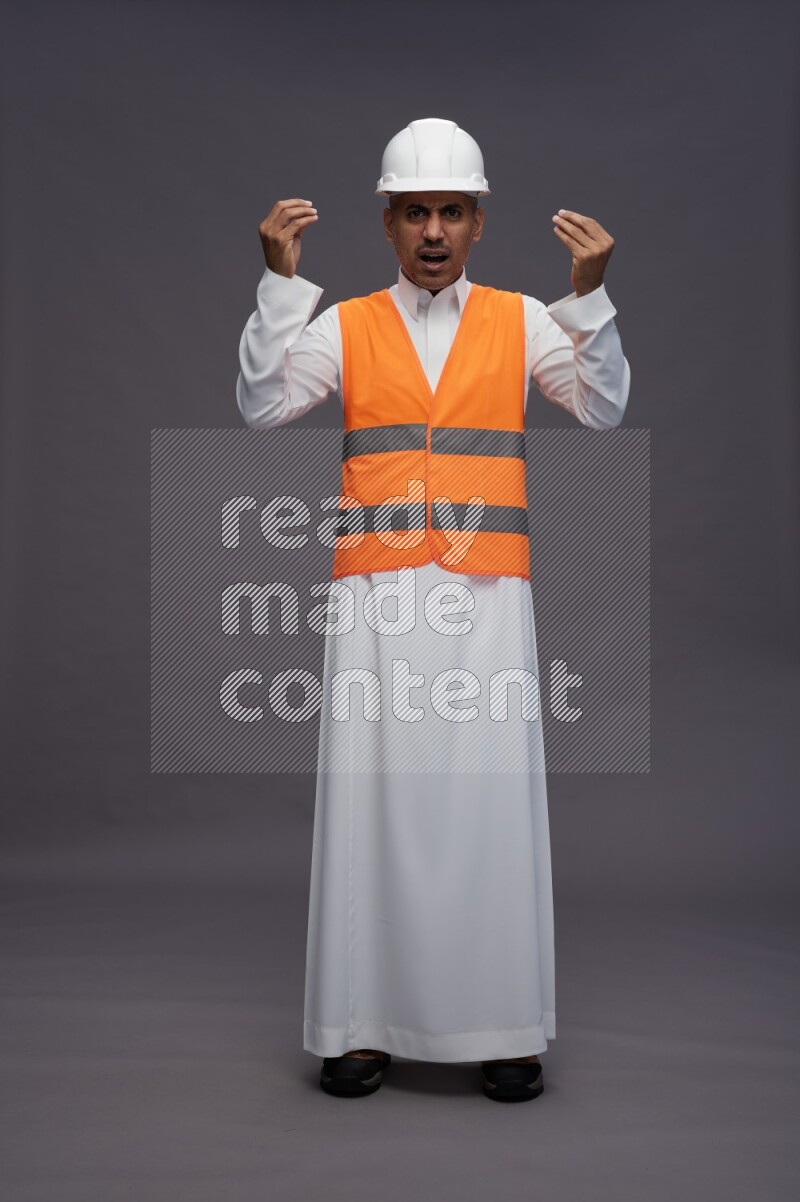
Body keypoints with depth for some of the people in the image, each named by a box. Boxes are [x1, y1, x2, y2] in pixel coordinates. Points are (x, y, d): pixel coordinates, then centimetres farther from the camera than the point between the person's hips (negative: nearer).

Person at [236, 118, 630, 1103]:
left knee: (491, 795, -1)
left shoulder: (522, 321, 11)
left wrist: (589, 294, -10)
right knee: (372, 795, 1)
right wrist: (280, 281, -8)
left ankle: (502, 1029, 10)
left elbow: (602, 409, 0)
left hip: (487, 593, 0)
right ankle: (360, 1025, 11)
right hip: (377, 590, 0)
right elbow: (261, 405, -1)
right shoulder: (345, 326, 11)